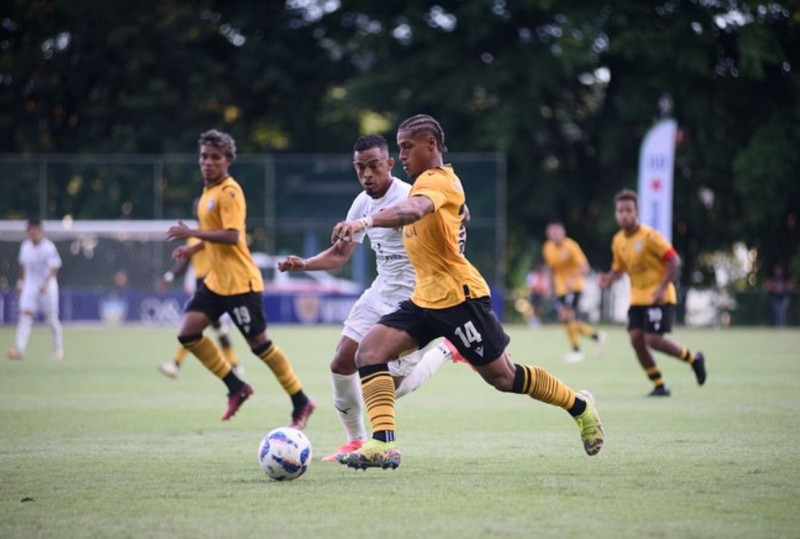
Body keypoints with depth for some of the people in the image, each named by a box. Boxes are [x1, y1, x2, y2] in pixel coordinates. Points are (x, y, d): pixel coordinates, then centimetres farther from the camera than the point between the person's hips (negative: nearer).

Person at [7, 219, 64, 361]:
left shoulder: (48, 247, -13)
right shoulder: (25, 246, 4)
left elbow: (54, 267, -19)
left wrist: (46, 283, -30)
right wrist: (21, 283, 20)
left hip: (47, 287, -4)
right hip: (30, 285, 4)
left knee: (51, 319, 5)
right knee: (25, 316, -11)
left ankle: (58, 349, 24)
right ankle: (19, 349, -20)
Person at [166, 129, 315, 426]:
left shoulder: (229, 192, -15)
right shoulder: (209, 191, 13)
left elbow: (231, 236, -25)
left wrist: (191, 233, -22)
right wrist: (193, 248, 14)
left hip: (240, 282, -9)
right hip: (216, 281, 9)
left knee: (259, 343, -4)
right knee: (188, 333, -1)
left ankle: (301, 403, 8)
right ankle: (236, 387, 9)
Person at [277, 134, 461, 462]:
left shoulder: (407, 198, -19)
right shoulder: (362, 203, 5)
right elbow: (339, 255, 12)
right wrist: (304, 264, -5)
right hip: (380, 295, 7)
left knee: (392, 386, -4)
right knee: (341, 365, 2)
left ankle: (445, 351, 20)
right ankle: (355, 441, 20)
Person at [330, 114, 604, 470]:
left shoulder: (437, 181, -16)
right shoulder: (430, 180, 14)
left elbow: (415, 210, -38)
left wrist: (365, 222, -52)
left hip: (458, 296, -9)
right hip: (426, 299, 9)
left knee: (503, 378, 1)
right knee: (369, 351, -9)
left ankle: (580, 407, 24)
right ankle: (384, 444, -18)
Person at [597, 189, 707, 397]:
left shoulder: (650, 236, -16)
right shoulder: (618, 241, 5)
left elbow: (674, 261, -16)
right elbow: (619, 267, 18)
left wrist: (662, 287, -25)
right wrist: (609, 278, -5)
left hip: (659, 297, -7)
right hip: (637, 298, 7)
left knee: (653, 339, -15)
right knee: (636, 338, -7)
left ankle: (693, 358, 10)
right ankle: (659, 385, 5)